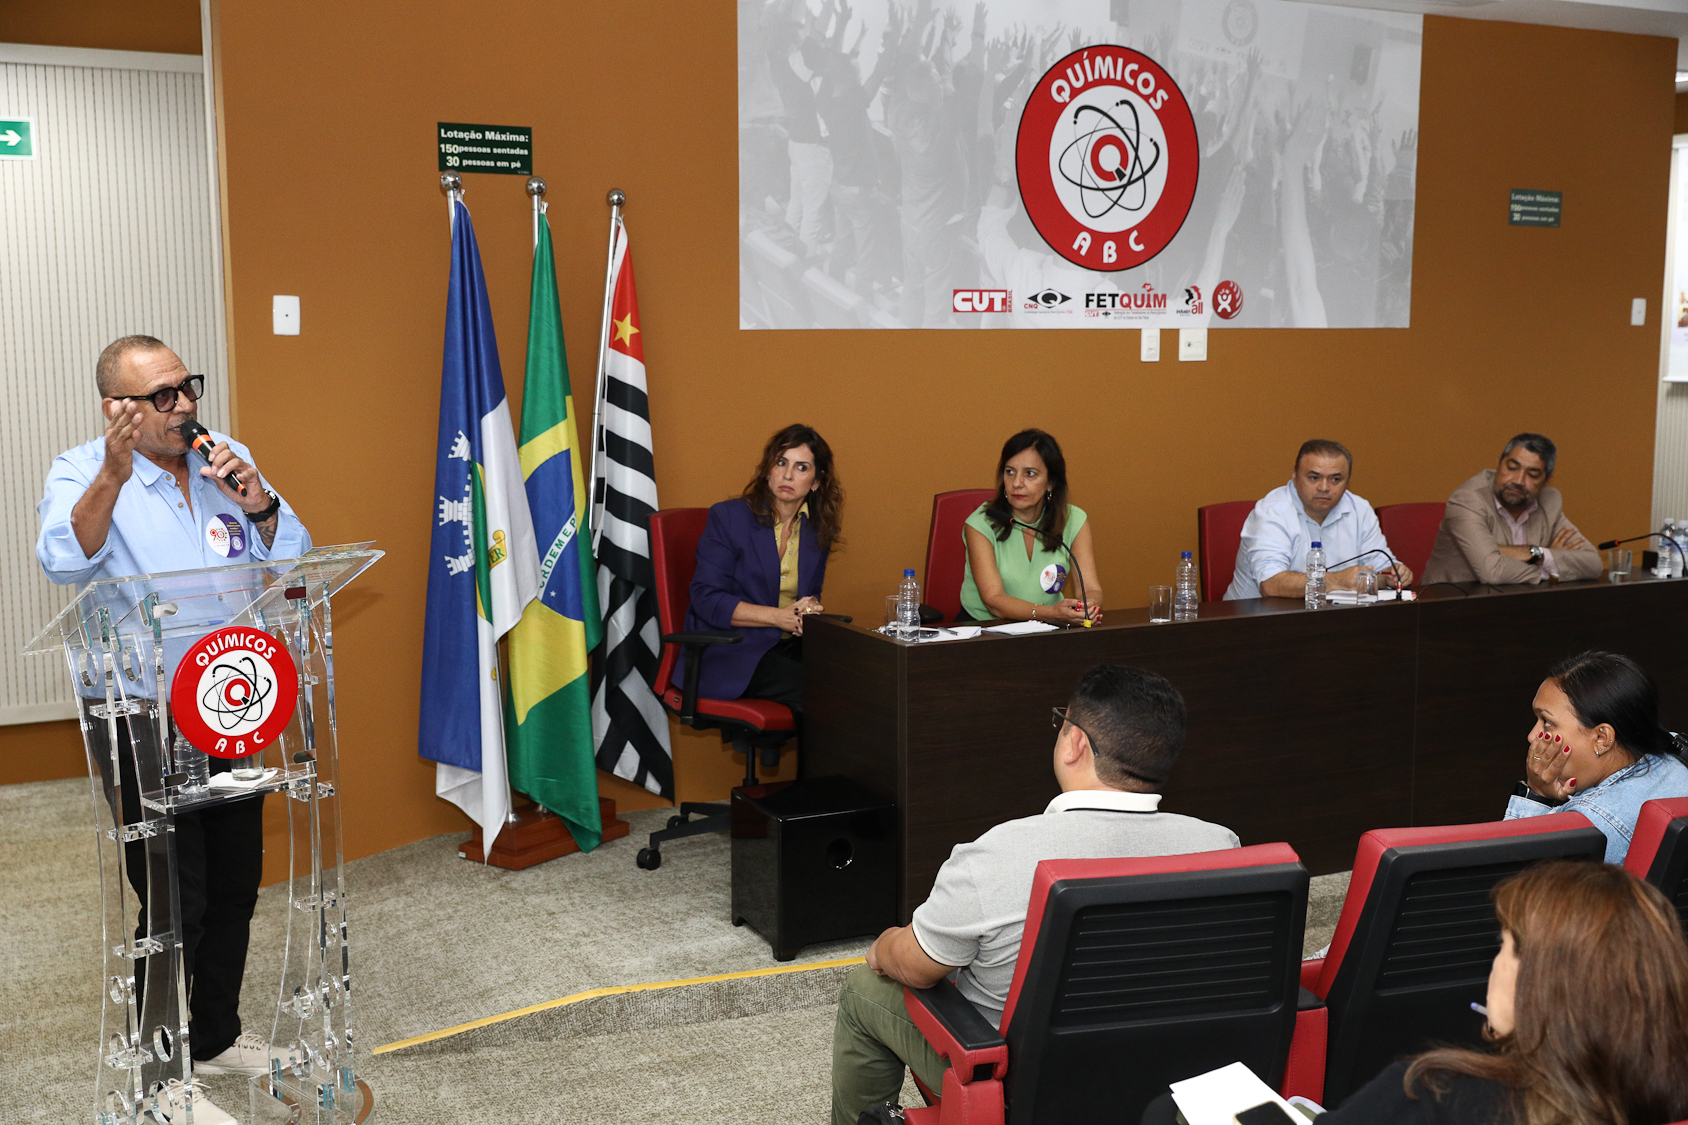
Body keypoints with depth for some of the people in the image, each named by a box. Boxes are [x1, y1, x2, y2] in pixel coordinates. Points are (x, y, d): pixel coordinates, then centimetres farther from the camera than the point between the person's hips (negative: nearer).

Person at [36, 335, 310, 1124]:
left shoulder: (227, 461, 5)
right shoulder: (82, 473, -7)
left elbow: (292, 562, 1)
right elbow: (64, 561, -27)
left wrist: (257, 505, -18)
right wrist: (112, 477, -42)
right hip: (141, 722, -5)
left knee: (236, 882, 15)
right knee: (175, 902, -2)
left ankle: (217, 1035, 35)